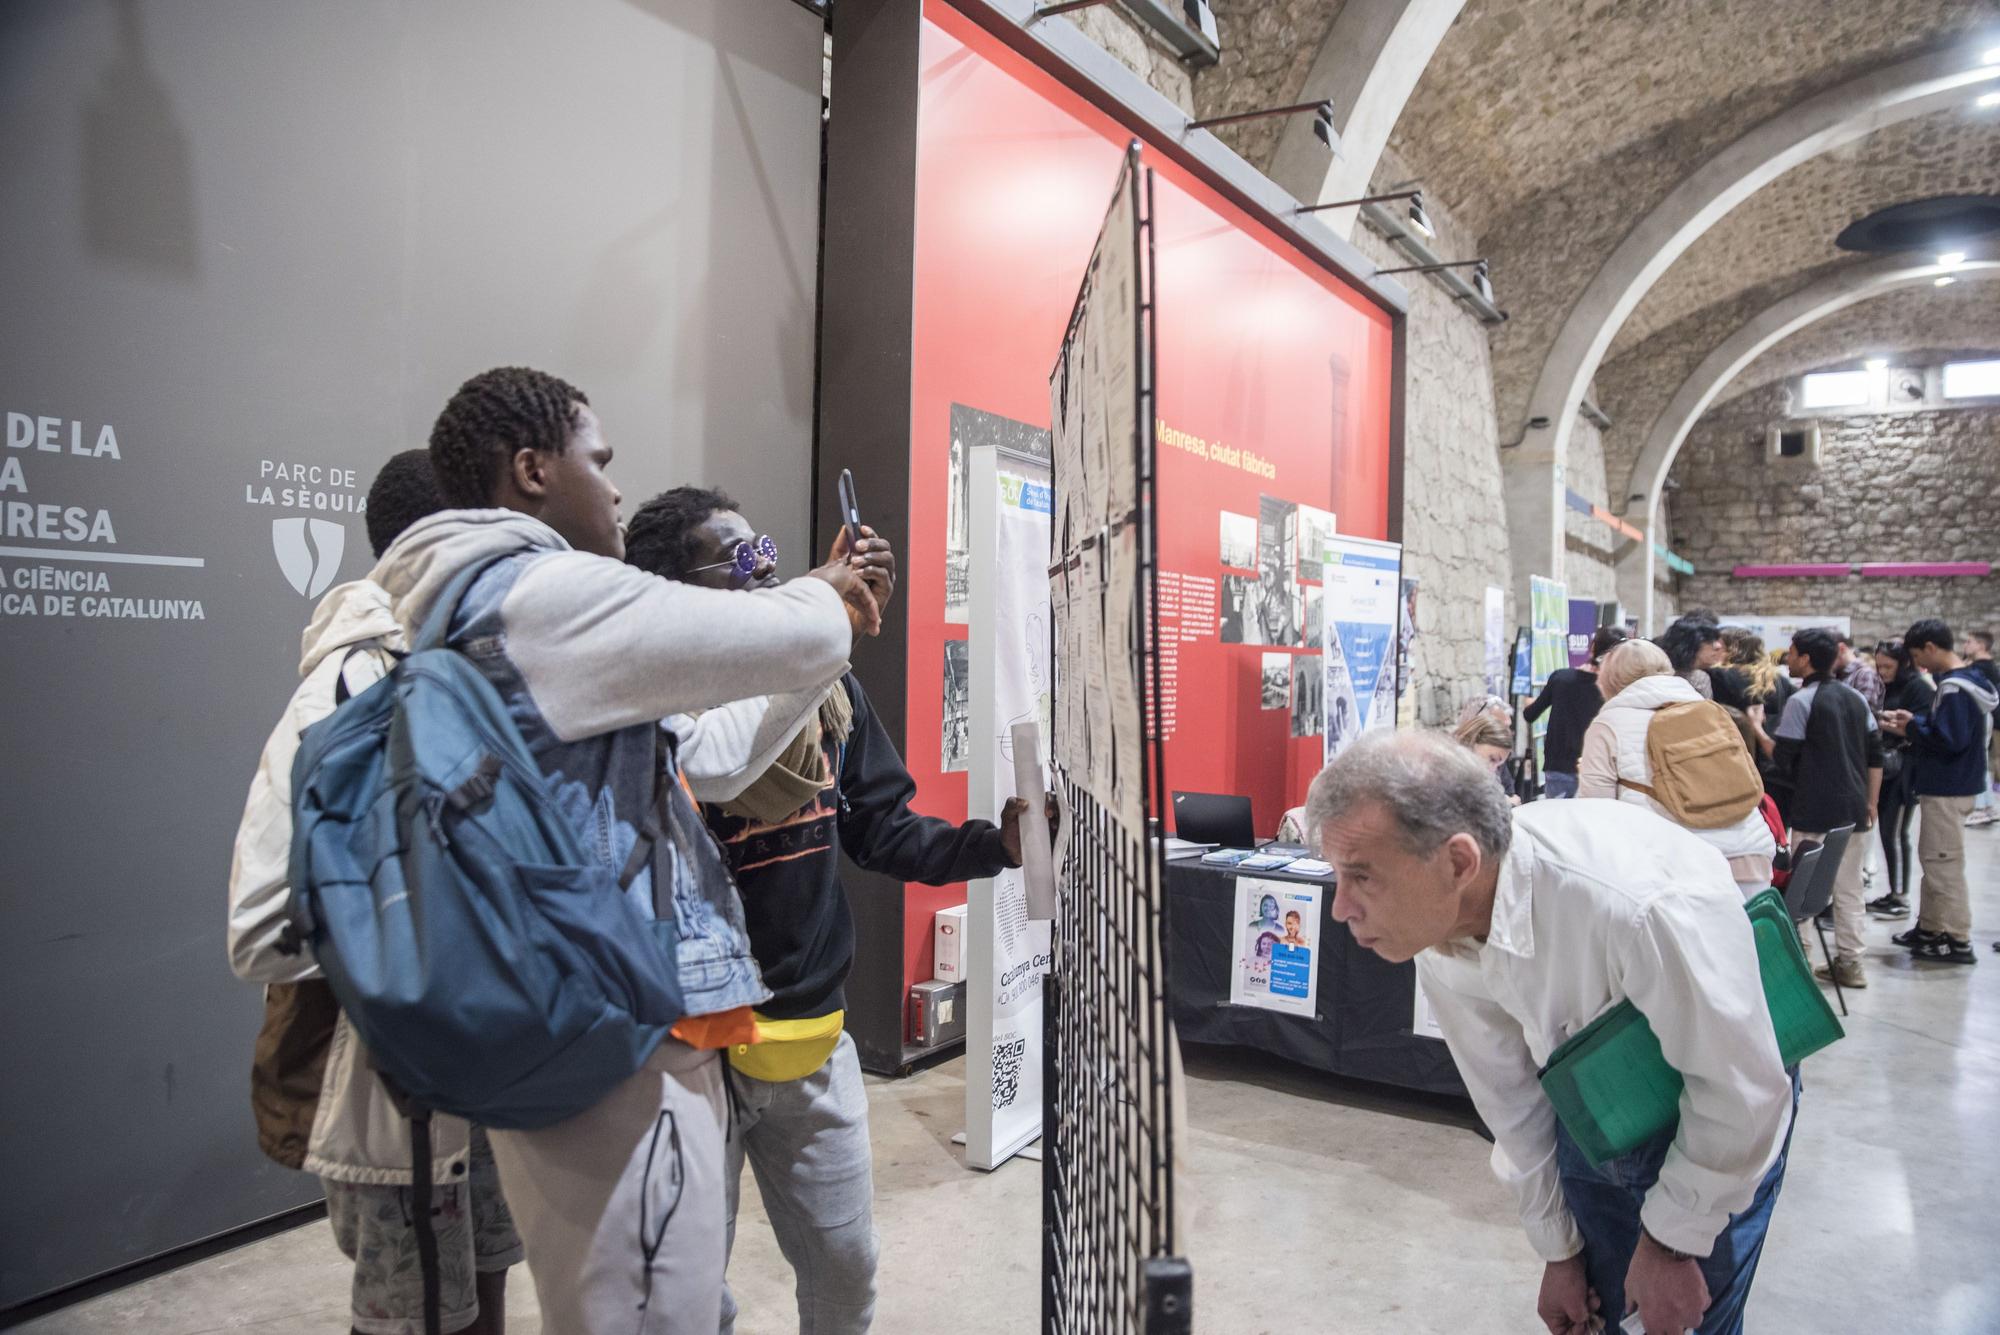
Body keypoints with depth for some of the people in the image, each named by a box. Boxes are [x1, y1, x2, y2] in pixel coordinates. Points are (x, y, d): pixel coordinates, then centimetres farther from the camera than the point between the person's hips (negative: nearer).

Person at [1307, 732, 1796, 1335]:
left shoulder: (1644, 904, -42)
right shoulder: (1436, 925, -21)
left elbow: (1740, 1090, -26)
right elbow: (1509, 1100, -5)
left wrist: (1672, 1244, -15)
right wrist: (1559, 1252, 5)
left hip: (1710, 1114, -4)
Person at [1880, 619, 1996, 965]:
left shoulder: (1954, 687, -21)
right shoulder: (1963, 680, 10)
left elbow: (1950, 739, -26)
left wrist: (1912, 727, -13)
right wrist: (1915, 724, 5)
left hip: (1948, 789, -10)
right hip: (1947, 784, 10)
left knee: (1943, 863, -2)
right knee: (1933, 858, 18)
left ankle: (1958, 940, 5)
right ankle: (1930, 927, 27)